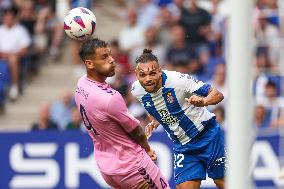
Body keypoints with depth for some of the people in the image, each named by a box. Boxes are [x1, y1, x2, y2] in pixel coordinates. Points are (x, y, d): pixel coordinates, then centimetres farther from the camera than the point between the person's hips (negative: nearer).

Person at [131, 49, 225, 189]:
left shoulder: (177, 80, -24)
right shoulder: (137, 90, -8)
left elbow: (217, 94, -21)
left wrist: (203, 101, -41)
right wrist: (154, 122, -2)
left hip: (207, 134, -4)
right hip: (182, 145, 4)